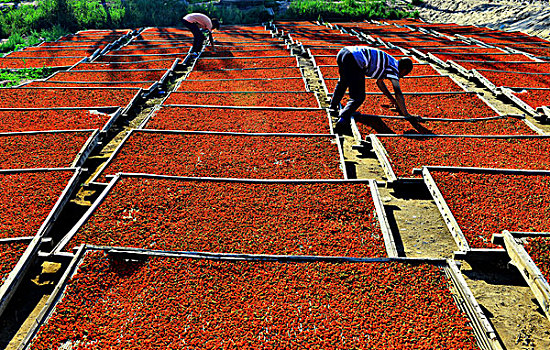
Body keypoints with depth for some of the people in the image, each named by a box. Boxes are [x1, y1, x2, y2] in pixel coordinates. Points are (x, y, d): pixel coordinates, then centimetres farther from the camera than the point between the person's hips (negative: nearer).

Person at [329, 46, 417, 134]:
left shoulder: (386, 61, 30)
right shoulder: (394, 68, 6)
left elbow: (379, 81, 47)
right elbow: (398, 94, -1)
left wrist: (392, 100, 52)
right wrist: (406, 115, 4)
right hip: (353, 60, -9)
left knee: (343, 82, 37)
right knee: (358, 98, -6)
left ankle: (333, 106, 45)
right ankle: (343, 119, -27)